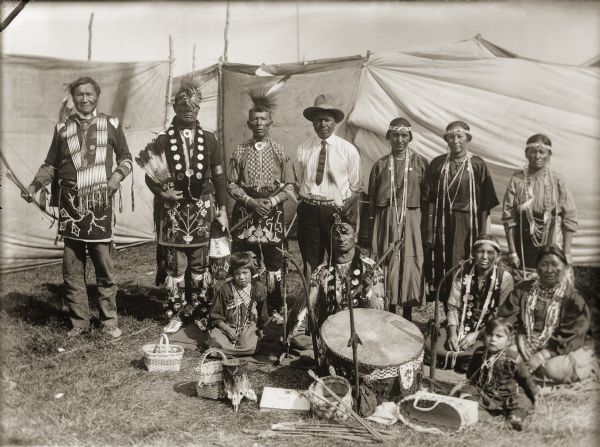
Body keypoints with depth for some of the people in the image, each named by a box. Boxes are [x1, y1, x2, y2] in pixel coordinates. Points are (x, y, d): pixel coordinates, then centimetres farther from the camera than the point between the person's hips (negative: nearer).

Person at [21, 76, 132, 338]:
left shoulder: (111, 124, 8)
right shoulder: (63, 128, 14)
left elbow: (125, 157, 14)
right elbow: (51, 165, 17)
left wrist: (118, 174, -5)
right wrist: (34, 186, 2)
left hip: (99, 203, -2)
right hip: (70, 204, 2)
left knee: (105, 266, -2)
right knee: (72, 268, 4)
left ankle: (109, 321, 10)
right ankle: (79, 321, 16)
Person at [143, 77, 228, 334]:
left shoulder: (208, 139, 8)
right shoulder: (162, 141, 4)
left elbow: (219, 177, 8)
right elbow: (150, 176, 5)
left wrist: (222, 209, 4)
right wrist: (161, 192, -15)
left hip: (201, 211, 1)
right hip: (173, 210, -1)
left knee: (200, 265, 6)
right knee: (174, 266, 2)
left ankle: (201, 312, 19)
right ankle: (177, 313, 15)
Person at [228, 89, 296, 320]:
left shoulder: (279, 151, 5)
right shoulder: (240, 151, 6)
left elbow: (289, 186, 3)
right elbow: (232, 184, 3)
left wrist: (272, 201, -13)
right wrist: (251, 201, -11)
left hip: (272, 211, 0)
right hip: (245, 211, 1)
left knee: (274, 263, 0)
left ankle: (275, 309, 12)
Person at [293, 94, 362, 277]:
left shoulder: (349, 150, 1)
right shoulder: (303, 149, 3)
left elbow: (355, 188, 4)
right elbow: (298, 183, 12)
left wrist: (347, 212, -4)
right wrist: (307, 203, 0)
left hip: (338, 211, -1)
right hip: (309, 212, 1)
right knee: (310, 262, 8)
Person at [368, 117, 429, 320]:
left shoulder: (420, 162, 4)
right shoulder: (380, 164, 7)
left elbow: (426, 196, 3)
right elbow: (372, 199, 8)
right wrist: (372, 230, 5)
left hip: (411, 219, -1)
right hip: (386, 220, 1)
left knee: (410, 264, 0)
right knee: (388, 264, 2)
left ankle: (408, 312, 14)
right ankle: (391, 309, 17)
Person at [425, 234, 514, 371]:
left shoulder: (505, 278, -10)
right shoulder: (463, 272, -2)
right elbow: (453, 307, 0)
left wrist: (476, 335, -19)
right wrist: (453, 333, -17)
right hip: (460, 327, 3)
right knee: (429, 344, -21)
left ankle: (452, 357, -11)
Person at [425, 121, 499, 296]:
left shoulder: (478, 165, 0)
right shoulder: (437, 164, 6)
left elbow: (486, 204, -2)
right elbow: (431, 201, 4)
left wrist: (485, 237, -6)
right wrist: (430, 232, 0)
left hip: (469, 226, -1)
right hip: (443, 225, 2)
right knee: (443, 277, 3)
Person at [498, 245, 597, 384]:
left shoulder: (573, 298, -4)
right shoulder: (523, 290, 4)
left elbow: (569, 337, -10)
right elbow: (507, 319, 2)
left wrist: (542, 355, -20)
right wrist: (520, 338, -16)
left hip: (557, 351, -2)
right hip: (524, 348, 2)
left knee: (555, 369, -34)